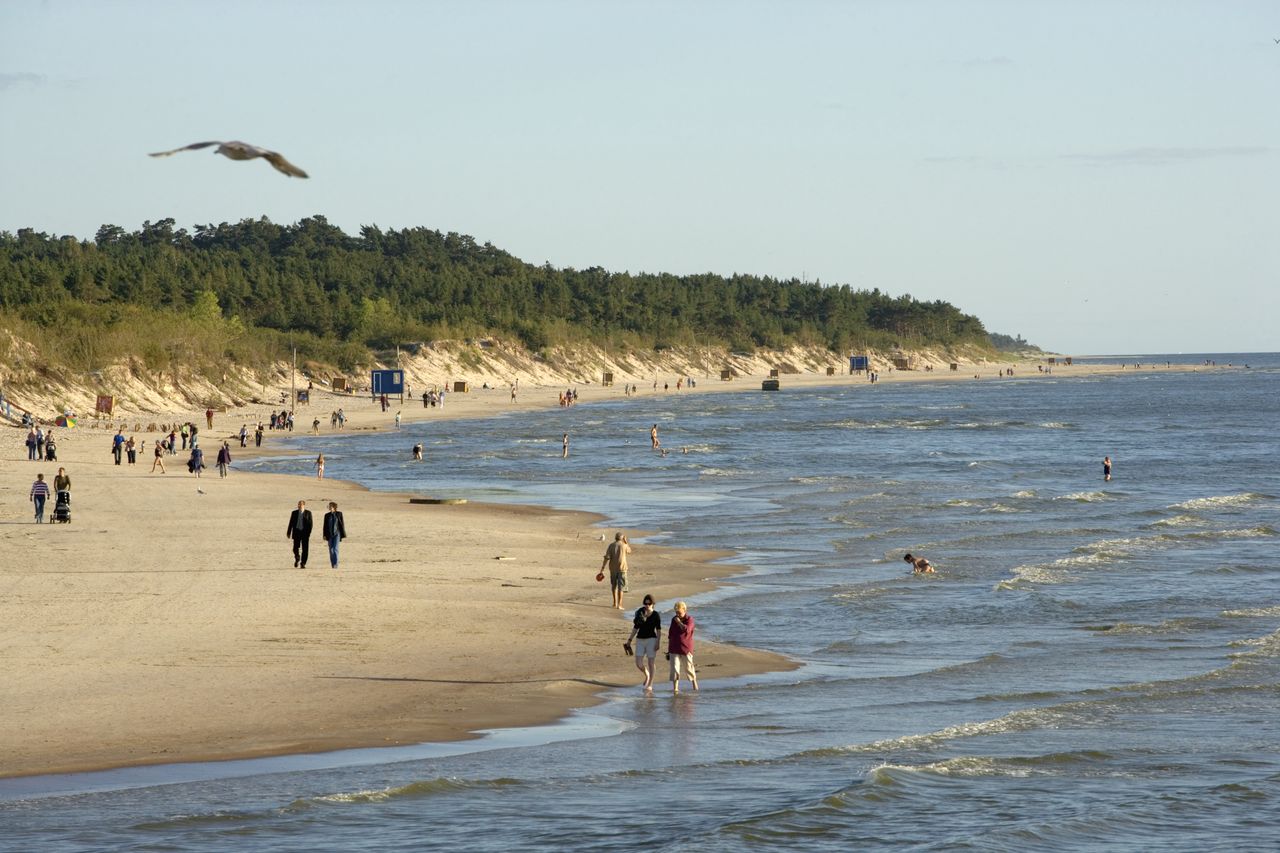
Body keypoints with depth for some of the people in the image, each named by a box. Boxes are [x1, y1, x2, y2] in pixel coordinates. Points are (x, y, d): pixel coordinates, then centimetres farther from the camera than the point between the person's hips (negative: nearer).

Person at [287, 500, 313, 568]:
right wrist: (288, 532, 5)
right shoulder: (294, 513, 6)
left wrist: (309, 533, -9)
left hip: (305, 533, -1)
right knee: (296, 548, -2)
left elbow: (310, 523, 0)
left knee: (304, 549, -2)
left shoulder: (308, 513, 1)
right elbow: (291, 523, 8)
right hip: (296, 532, 1)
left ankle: (303, 564, 5)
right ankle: (297, 559, 27)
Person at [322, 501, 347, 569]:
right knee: (331, 550, 3)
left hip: (336, 534, -3)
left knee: (335, 548, -16)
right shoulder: (327, 515, 6)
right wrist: (325, 535, 0)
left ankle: (335, 564, -17)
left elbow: (342, 524, 1)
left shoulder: (339, 514, -1)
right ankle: (333, 565, 10)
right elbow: (325, 525, 7)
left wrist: (343, 534, 0)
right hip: (330, 534, 3)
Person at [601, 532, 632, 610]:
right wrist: (626, 542, 26)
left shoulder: (611, 545, -1)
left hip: (613, 568, 2)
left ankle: (615, 602, 27)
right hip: (622, 568, -2)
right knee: (621, 587, -2)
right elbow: (629, 551, 21)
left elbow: (607, 557, -8)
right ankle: (619, 605, -9)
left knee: (614, 586, 19)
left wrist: (602, 567, -6)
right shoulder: (624, 545, -3)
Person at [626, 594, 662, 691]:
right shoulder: (640, 613, 4)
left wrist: (657, 643, -13)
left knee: (650, 663, -2)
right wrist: (630, 640, 7)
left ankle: (650, 685, 9)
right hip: (640, 640, 4)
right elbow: (635, 628, 10)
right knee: (639, 664, -2)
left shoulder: (656, 615, -5)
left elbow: (658, 630, -5)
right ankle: (647, 675, 30)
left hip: (651, 640, -4)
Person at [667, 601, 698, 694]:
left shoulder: (689, 619, -5)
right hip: (674, 649, 3)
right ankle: (675, 688, -8)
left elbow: (686, 630, -26)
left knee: (689, 668, 7)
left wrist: (679, 622, -17)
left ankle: (694, 683, 31)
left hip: (686, 649, -3)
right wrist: (668, 650, 15)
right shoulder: (674, 619, 10)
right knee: (674, 668, -8)